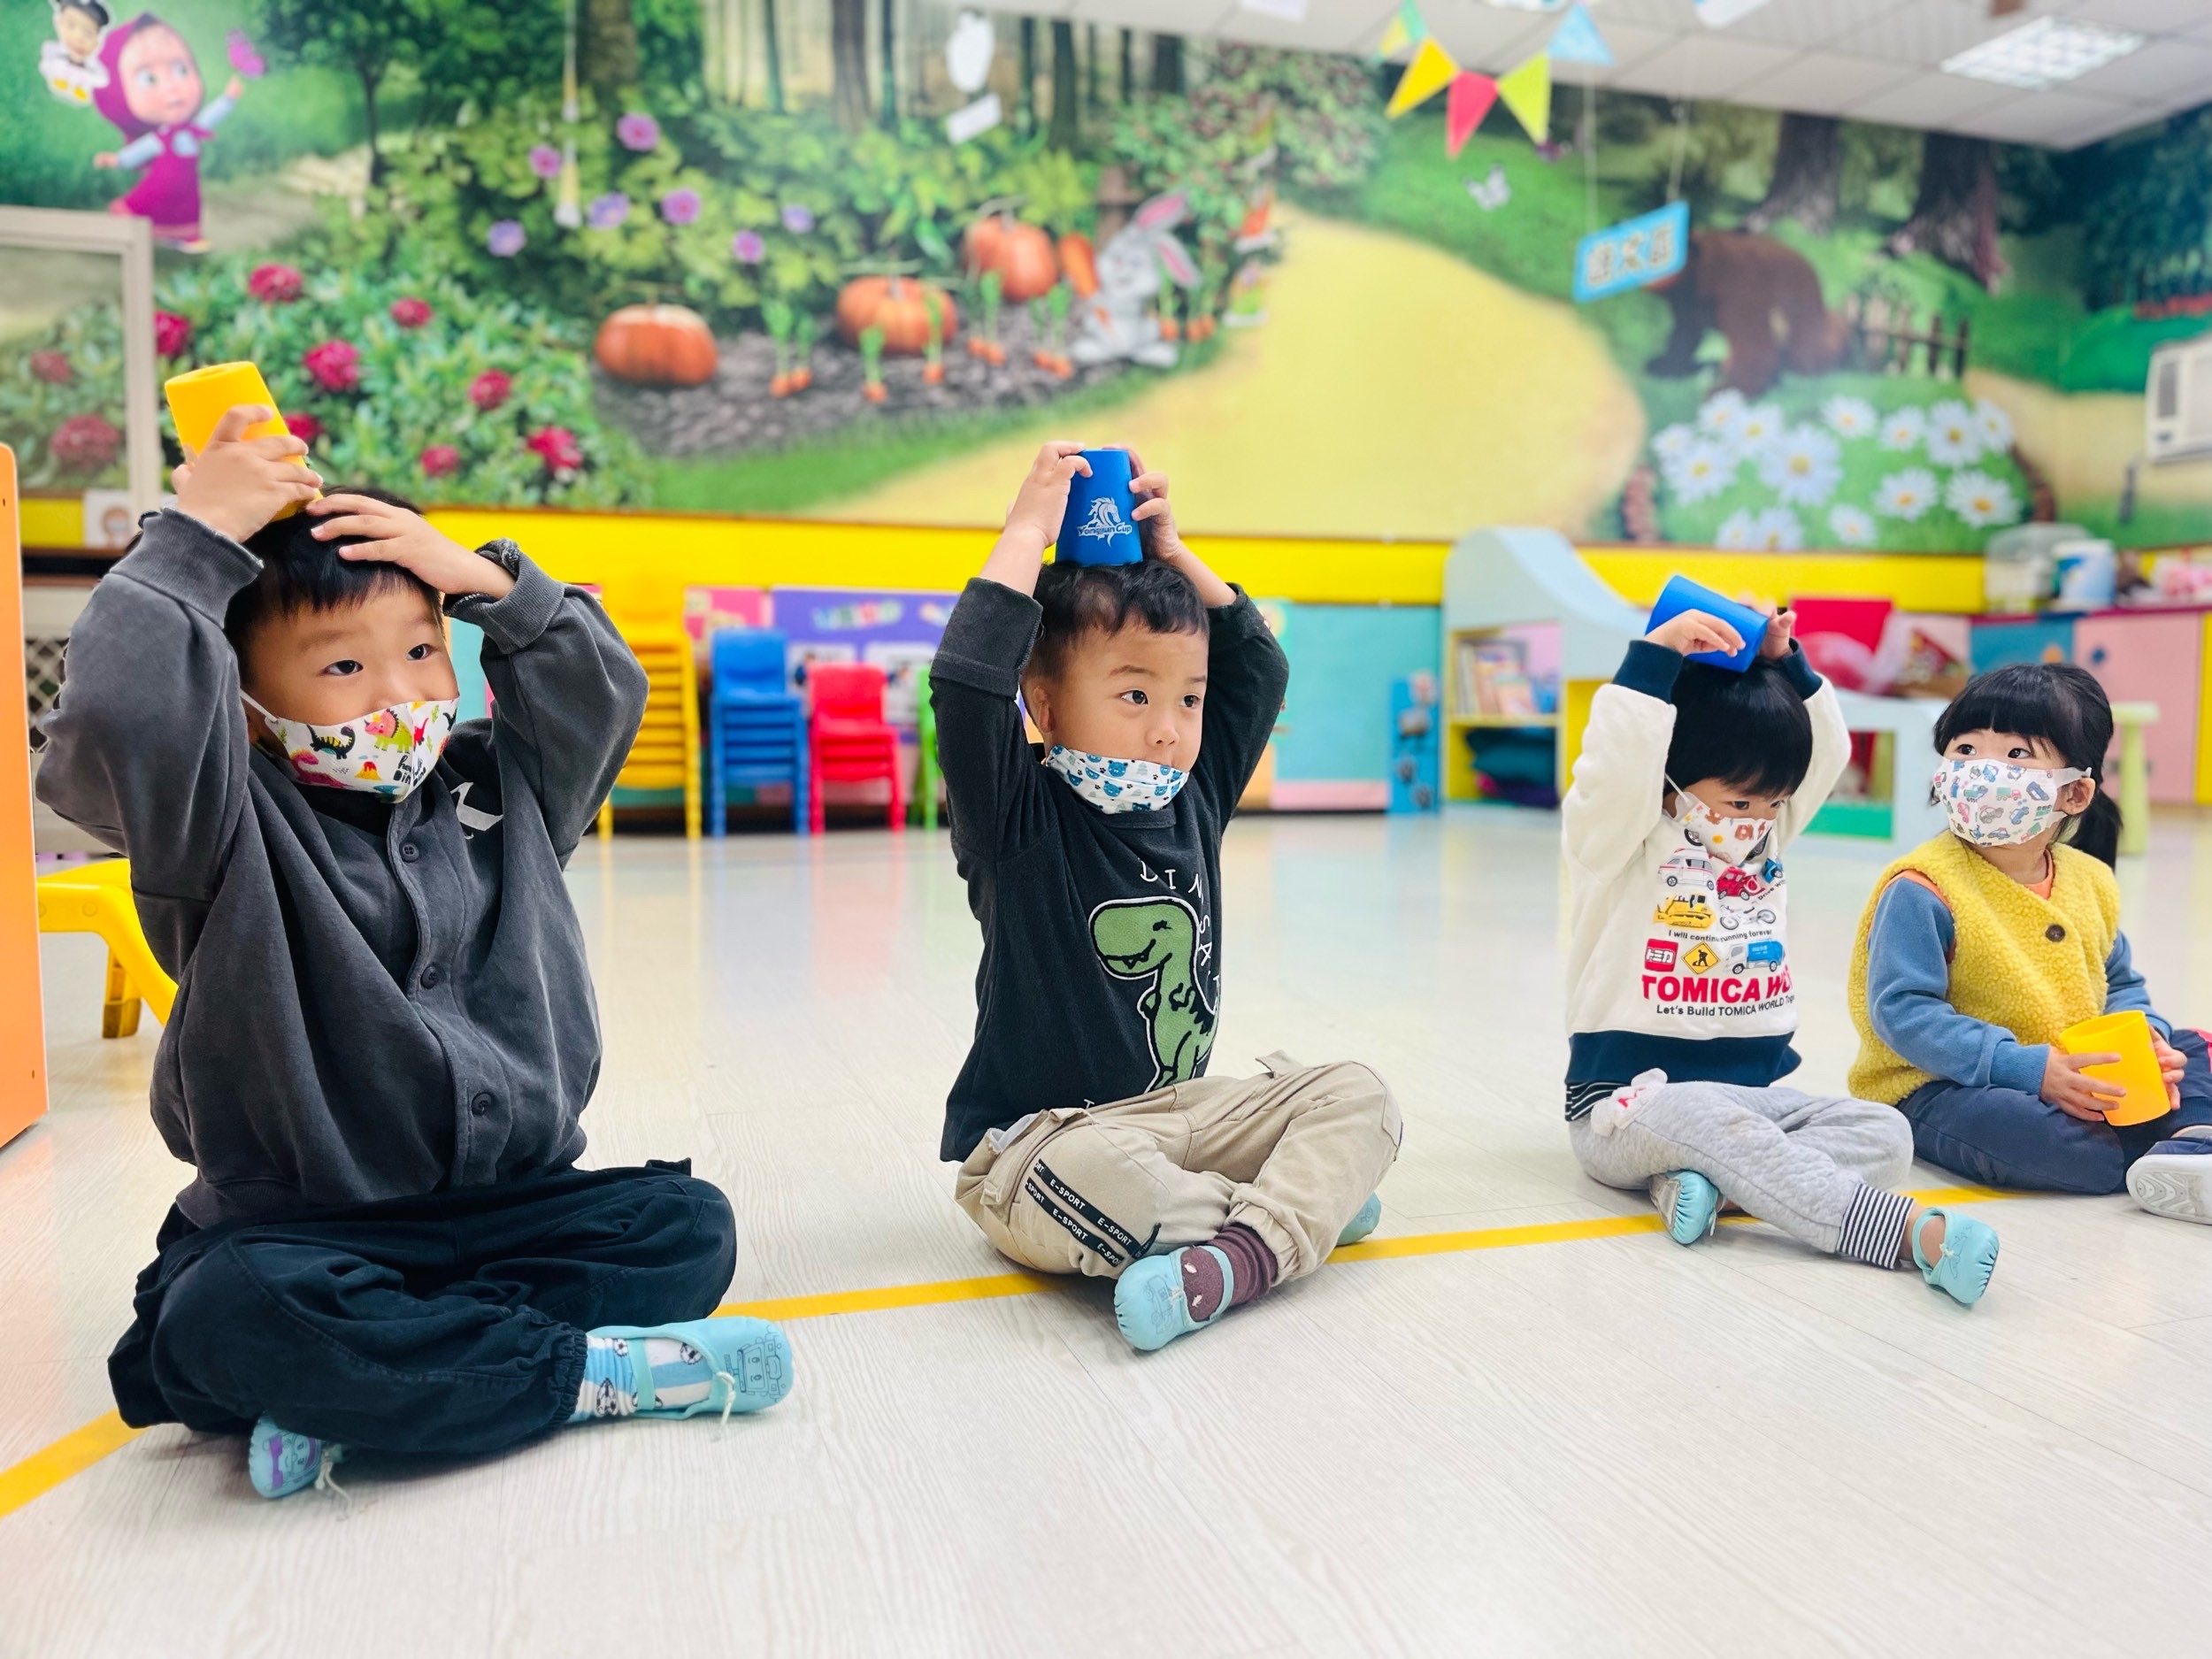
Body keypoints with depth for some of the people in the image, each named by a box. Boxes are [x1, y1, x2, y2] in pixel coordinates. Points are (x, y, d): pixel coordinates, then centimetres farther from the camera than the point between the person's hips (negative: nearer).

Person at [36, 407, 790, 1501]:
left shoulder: (494, 791, 11)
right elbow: (116, 725, -22)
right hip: (294, 1230, -4)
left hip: (510, 1203, 5)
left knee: (686, 1227, -17)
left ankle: (359, 1388, -20)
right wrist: (198, 537, -14)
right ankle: (585, 1372, -22)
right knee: (230, 1319, -35)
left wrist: (478, 576, -2)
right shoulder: (236, 828, -4)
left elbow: (598, 689, 5)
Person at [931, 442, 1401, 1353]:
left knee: (1357, 1094, -9)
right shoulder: (1021, 818, -11)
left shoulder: (1194, 800, 6)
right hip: (1038, 1141, -6)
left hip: (1187, 1108, 7)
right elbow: (965, 685, -28)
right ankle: (1300, 1206, -20)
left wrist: (1172, 552, 4)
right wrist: (1028, 532, -19)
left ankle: (1240, 1254, -31)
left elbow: (1261, 668, 14)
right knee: (1090, 1173, -39)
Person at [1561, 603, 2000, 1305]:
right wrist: (1655, 654, -26)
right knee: (1706, 1118, -39)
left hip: (1754, 1091, 7)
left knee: (1883, 1134, -15)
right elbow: (1614, 766, -27)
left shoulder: (1764, 834, 13)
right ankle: (1909, 1231, -49)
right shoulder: (1614, 842, -8)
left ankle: (1704, 1182, -34)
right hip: (1631, 1099, -7)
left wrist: (1785, 662, 2)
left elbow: (1827, 751, 13)